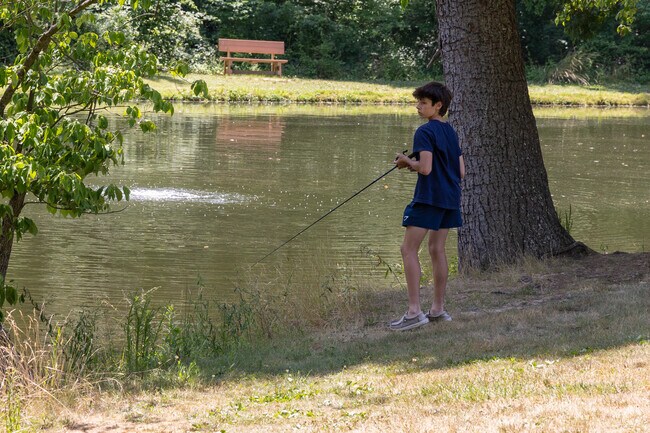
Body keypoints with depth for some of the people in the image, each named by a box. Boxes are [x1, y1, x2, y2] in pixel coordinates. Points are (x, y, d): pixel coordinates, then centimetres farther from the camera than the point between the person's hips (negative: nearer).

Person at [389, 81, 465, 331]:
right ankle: (438, 309, 18)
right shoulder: (451, 132, 14)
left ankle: (414, 312, -14)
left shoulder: (425, 132, -12)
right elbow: (461, 171, 14)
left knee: (409, 249, -6)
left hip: (429, 197, -8)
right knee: (437, 249, 15)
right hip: (450, 198, 8)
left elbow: (425, 168, -22)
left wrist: (408, 162, -1)